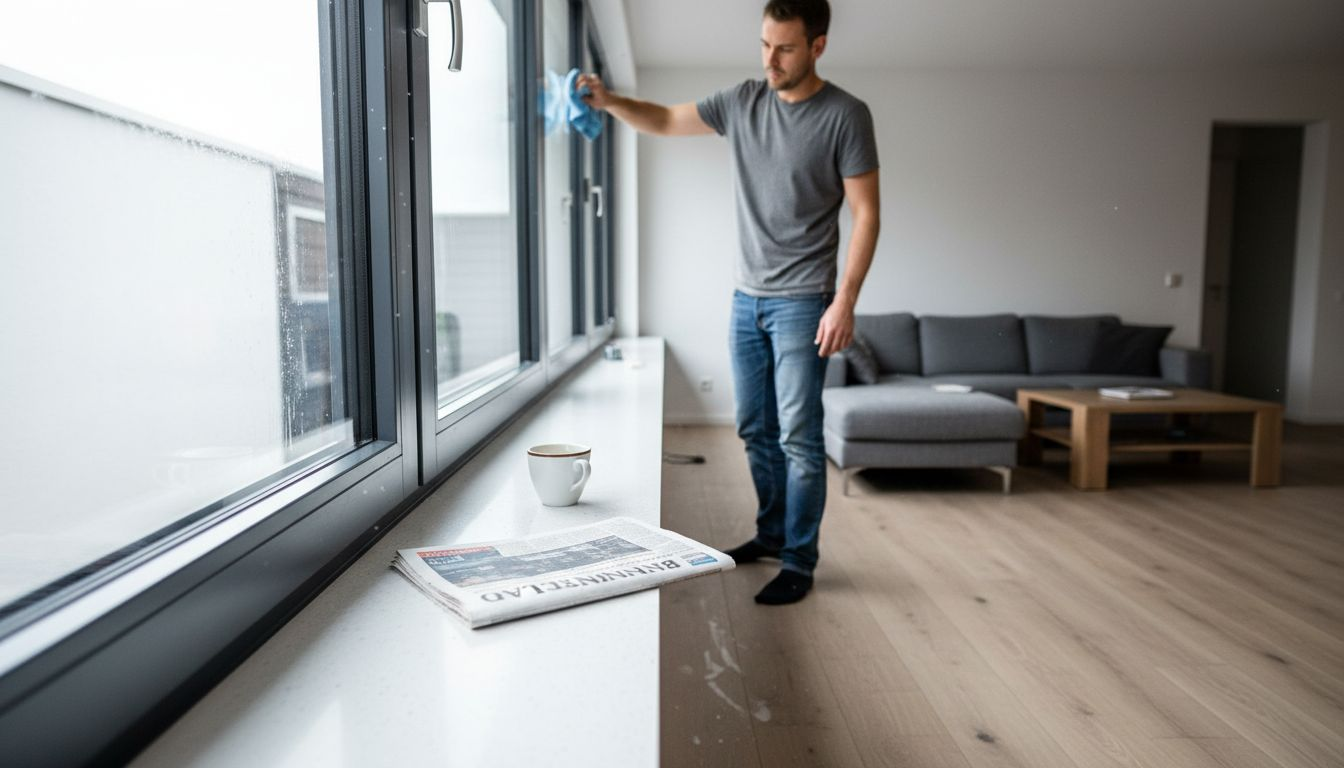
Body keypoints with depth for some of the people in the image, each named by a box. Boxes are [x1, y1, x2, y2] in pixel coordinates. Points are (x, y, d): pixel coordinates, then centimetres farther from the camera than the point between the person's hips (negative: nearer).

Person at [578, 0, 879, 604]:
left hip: (802, 302, -5)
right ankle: (771, 533, 29)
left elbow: (865, 213, -9)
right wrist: (610, 102, -2)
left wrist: (844, 301, -17)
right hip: (748, 297, 6)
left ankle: (798, 563, 7)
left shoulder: (845, 116, -8)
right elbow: (668, 122, 16)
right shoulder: (742, 101, 7)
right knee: (754, 428, 13)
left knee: (798, 437, -5)